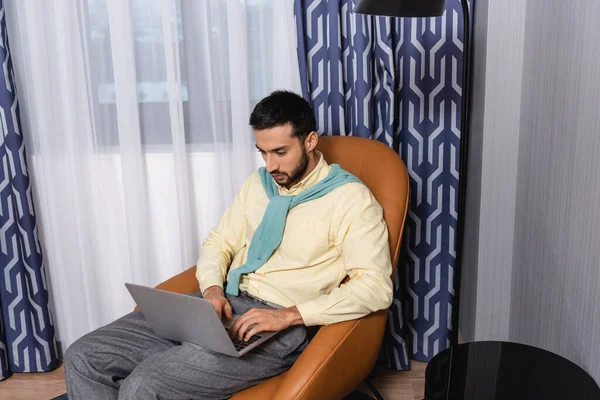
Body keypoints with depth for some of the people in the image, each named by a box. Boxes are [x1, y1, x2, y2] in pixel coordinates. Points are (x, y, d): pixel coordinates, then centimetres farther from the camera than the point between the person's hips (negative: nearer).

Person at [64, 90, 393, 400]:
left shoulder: (350, 198, -7)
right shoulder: (257, 184, 14)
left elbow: (376, 286, -15)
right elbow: (218, 242, 18)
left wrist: (289, 315, -22)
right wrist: (213, 289, -4)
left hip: (282, 326, -7)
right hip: (224, 305, 7)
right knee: (83, 358, -6)